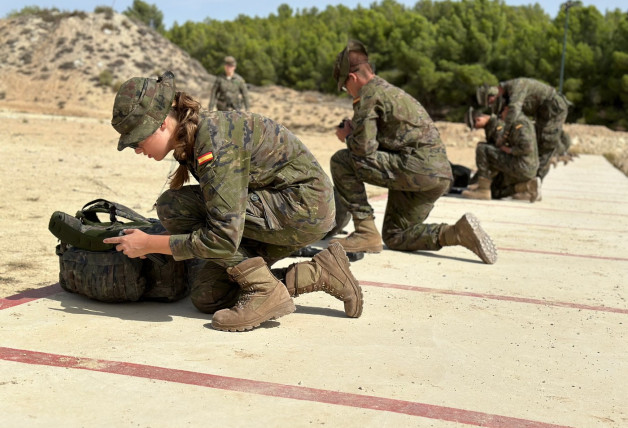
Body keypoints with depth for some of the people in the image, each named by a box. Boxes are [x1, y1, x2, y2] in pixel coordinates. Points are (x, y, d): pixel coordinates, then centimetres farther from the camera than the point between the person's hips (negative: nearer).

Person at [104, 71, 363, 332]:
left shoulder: (215, 142, -26)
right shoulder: (192, 137, 2)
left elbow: (224, 239, -29)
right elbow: (214, 208, 17)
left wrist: (149, 244, -19)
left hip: (306, 207, -10)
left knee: (173, 205, -17)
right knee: (207, 297, 5)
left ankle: (264, 291, -13)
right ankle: (322, 273, 9)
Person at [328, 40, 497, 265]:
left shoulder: (369, 94, -4)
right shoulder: (393, 91, 26)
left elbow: (364, 148, -13)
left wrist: (348, 136, 9)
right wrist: (356, 131, 22)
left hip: (416, 168, -10)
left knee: (341, 160, -6)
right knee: (394, 237, 18)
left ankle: (366, 233, -6)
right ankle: (457, 233, 0)